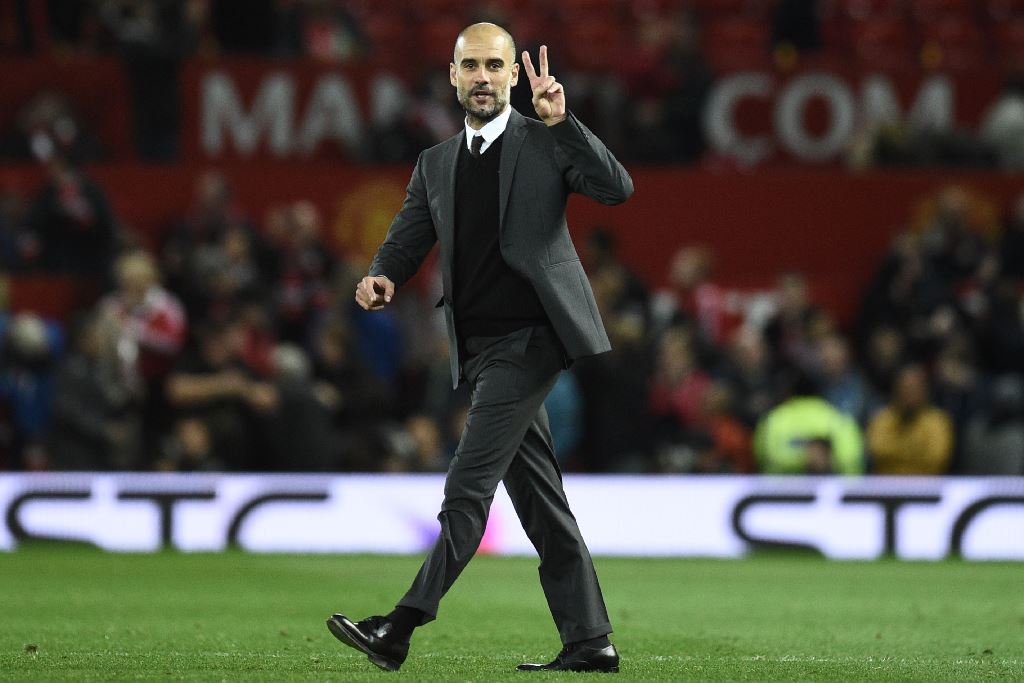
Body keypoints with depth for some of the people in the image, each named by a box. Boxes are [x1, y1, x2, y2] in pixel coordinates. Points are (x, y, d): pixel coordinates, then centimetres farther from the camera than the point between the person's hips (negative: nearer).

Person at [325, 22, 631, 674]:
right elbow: (405, 241, 13)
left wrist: (563, 122, -18)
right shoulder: (435, 165, 18)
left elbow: (617, 188, -9)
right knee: (538, 499, 7)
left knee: (468, 486, -14)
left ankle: (401, 628, -19)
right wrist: (382, 278, -10)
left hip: (530, 337, -7)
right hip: (481, 349, 7)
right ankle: (590, 641, 10)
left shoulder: (545, 143, 3)